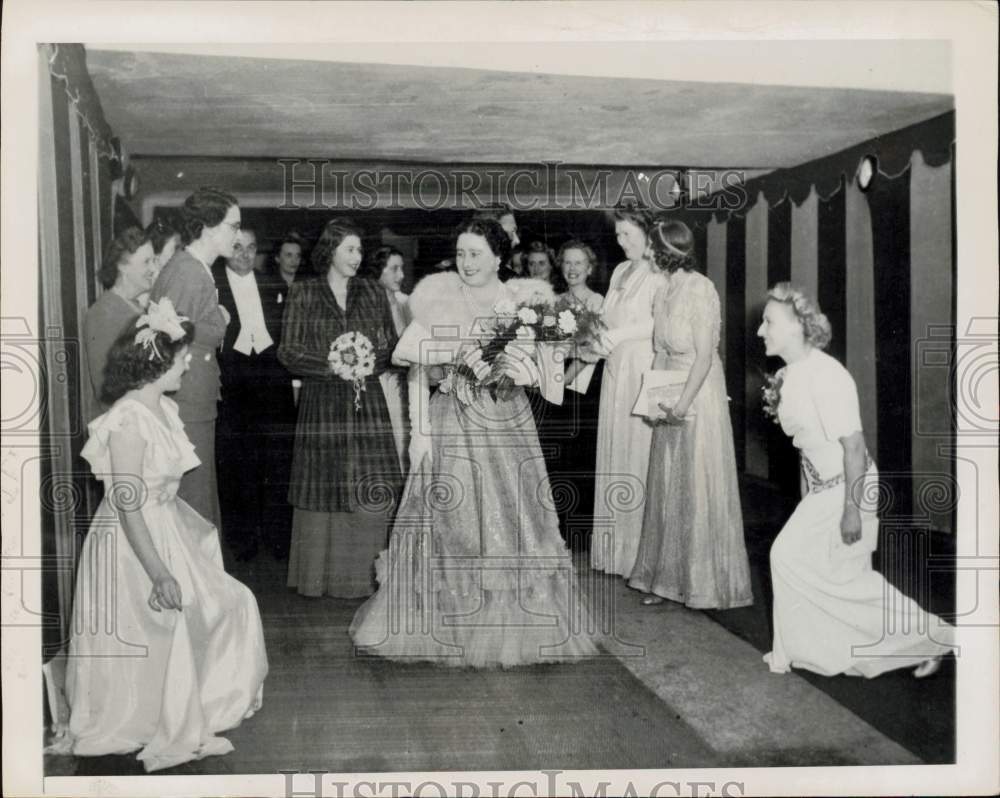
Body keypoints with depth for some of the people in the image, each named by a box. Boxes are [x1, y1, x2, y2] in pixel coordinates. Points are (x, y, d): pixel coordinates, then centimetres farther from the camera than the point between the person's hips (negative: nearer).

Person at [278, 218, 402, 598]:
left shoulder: (373, 293, 12)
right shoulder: (303, 293, 5)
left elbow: (393, 346, 12)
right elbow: (288, 351, -1)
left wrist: (368, 362, -8)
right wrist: (331, 365, -13)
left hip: (367, 400, 2)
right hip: (321, 403, -1)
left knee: (372, 490, -5)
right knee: (323, 488, 1)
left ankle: (363, 574, 6)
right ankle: (321, 577, 12)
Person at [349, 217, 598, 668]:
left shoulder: (523, 300, 6)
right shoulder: (439, 299, 0)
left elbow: (540, 368, 6)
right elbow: (418, 369, -3)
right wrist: (419, 428, -12)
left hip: (507, 424, 2)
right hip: (452, 423, -2)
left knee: (513, 520, 5)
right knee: (450, 522, 2)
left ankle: (513, 626, 19)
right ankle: (446, 627, 16)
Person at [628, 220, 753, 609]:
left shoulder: (700, 289, -14)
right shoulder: (664, 291, 9)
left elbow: (705, 356, -18)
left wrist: (682, 403, -21)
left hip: (700, 397, -8)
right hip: (670, 401, 8)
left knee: (699, 487, 0)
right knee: (667, 488, 10)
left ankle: (707, 582, 12)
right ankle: (668, 579, 20)